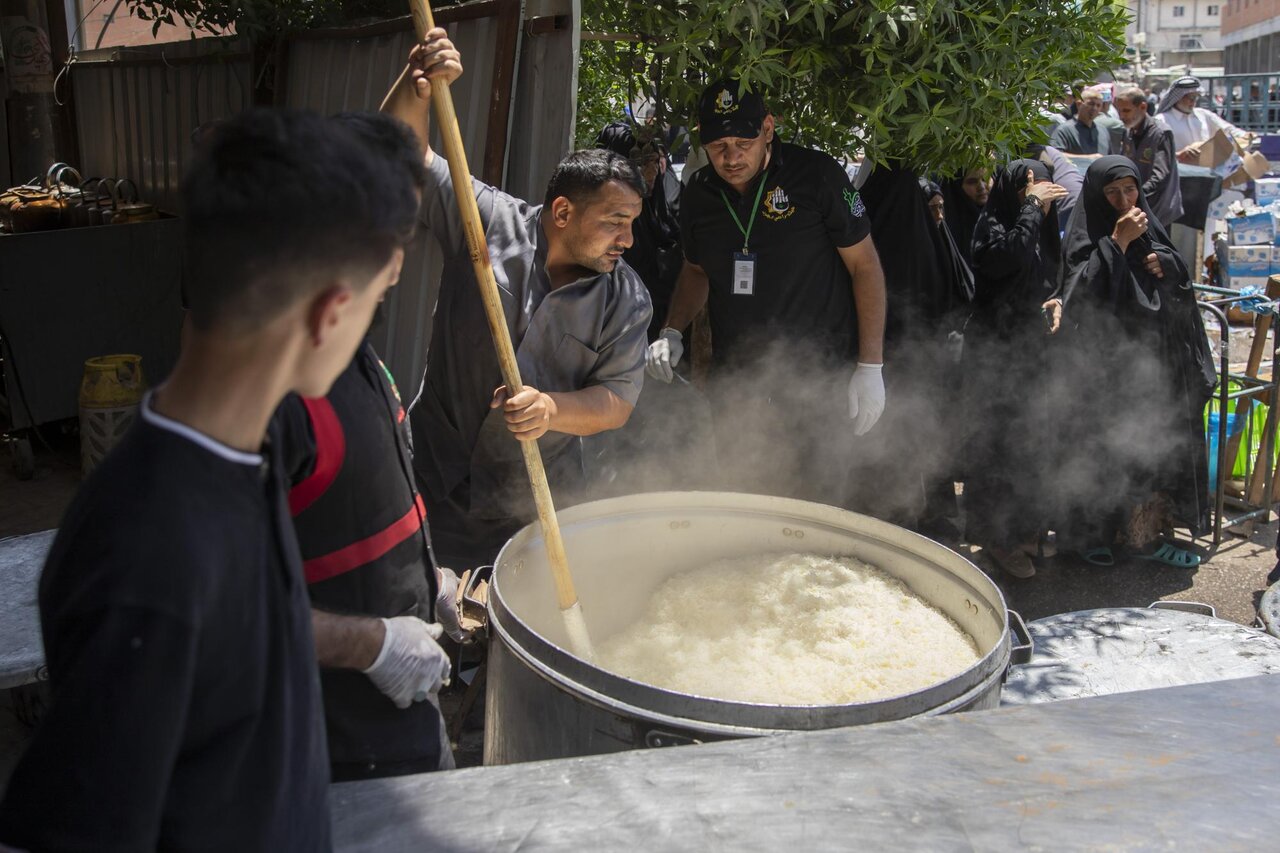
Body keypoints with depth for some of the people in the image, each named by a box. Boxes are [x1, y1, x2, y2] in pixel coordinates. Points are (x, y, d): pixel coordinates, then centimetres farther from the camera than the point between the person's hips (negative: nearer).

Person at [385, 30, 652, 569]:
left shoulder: (627, 300, -4)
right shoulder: (488, 221, -7)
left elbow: (617, 402, -6)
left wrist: (552, 409, -25)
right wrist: (418, 89, -28)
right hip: (436, 477, -1)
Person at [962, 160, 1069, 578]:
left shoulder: (1042, 230, 13)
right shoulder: (992, 225, -10)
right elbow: (1011, 256, -32)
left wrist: (1054, 301, 1)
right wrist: (1031, 206, -22)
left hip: (1030, 351, 8)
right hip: (995, 351, -8)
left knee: (1030, 439, 12)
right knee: (998, 441, -5)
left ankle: (1025, 528, 24)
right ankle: (998, 537, 5)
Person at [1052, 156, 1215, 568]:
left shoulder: (1150, 233, 9)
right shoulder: (1084, 240, -9)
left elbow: (1182, 292, 15)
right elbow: (1082, 297, -24)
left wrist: (1165, 266, -6)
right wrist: (1117, 243, -24)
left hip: (1154, 366, 6)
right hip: (1105, 369, -6)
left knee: (1154, 449, 9)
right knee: (1101, 452, 0)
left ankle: (1145, 533, 19)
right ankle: (1089, 533, 14)